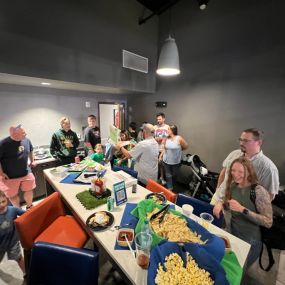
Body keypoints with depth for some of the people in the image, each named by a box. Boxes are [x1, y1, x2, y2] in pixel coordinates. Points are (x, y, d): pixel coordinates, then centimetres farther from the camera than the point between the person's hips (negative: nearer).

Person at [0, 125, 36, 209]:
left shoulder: (26, 140, -5)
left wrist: (32, 161, 14)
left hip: (26, 173, 4)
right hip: (10, 176, -4)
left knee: (29, 190, 15)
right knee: (13, 195, 13)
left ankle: (29, 207, 40)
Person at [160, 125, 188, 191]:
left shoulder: (179, 138, -16)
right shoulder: (167, 138, -4)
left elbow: (186, 146, -4)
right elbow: (164, 148, 5)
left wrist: (178, 150, 3)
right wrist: (161, 156, 0)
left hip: (176, 161, -2)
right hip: (166, 160, 2)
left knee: (174, 175, 20)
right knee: (168, 175, 8)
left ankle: (171, 185, 46)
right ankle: (170, 188, 21)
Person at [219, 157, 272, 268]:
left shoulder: (259, 191, -24)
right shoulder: (232, 186, -7)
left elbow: (268, 222, -23)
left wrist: (243, 210, -33)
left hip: (249, 243, -5)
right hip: (232, 236, 5)